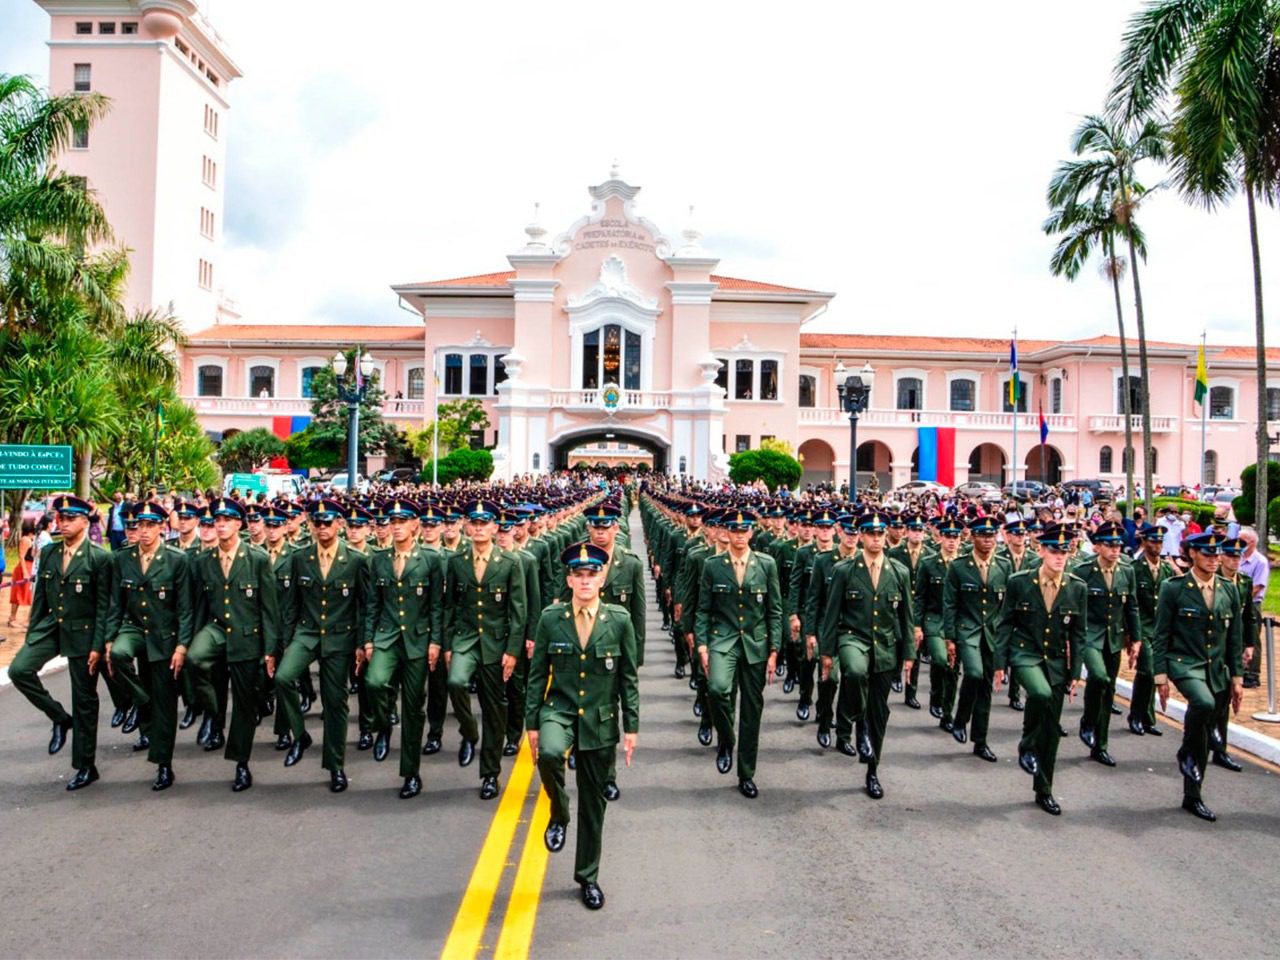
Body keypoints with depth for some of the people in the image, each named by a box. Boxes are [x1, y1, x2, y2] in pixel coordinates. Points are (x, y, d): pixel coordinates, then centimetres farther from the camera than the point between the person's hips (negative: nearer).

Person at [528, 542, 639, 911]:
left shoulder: (619, 619, -5)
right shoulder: (550, 618, -4)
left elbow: (628, 677, 1)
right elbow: (537, 673, 1)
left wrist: (632, 726, 0)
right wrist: (532, 723, -1)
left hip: (600, 718, 1)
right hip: (559, 709, -1)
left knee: (594, 802, 9)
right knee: (550, 753, -34)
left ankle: (588, 877, 29)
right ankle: (558, 816, -2)